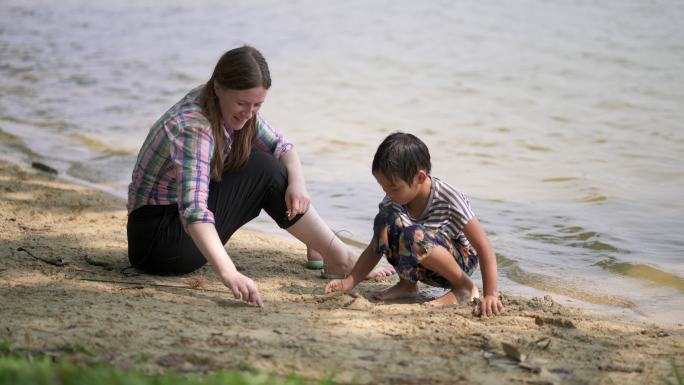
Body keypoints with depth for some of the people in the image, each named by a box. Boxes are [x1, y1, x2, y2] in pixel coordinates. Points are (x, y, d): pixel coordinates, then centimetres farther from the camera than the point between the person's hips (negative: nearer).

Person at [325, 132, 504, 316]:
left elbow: (484, 247, -26)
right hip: (425, 270, 5)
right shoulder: (393, 200, -11)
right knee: (385, 220, -21)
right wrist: (348, 283, -11)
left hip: (461, 259, -5)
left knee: (414, 236, -36)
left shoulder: (449, 198, -26)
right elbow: (376, 247, -1)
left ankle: (465, 288, -14)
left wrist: (490, 295, -33)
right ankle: (407, 285, -4)